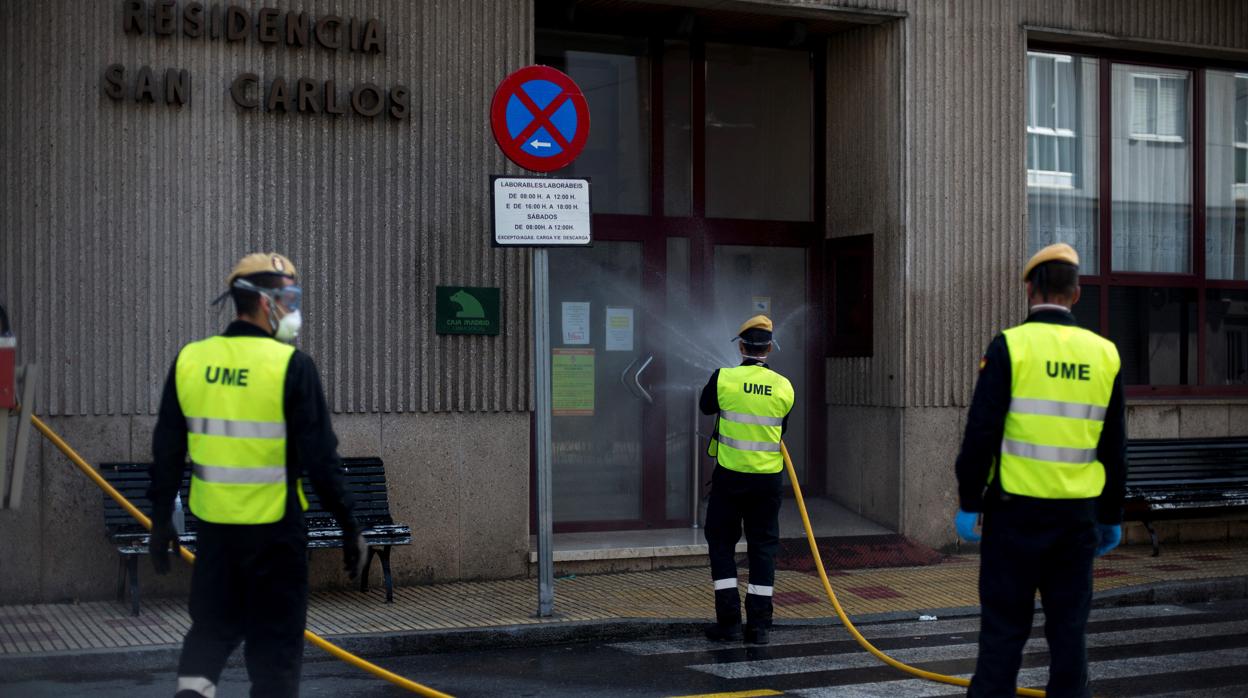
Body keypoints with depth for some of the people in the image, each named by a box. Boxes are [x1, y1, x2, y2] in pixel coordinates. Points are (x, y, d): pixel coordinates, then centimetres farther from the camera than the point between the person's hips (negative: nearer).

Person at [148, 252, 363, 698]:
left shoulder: (189, 360, 1)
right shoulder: (291, 365, -13)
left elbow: (166, 451, 7)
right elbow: (320, 457, -13)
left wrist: (161, 519, 17)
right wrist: (348, 526, -5)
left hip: (213, 524, 4)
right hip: (274, 528, -4)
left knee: (212, 626, 21)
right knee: (274, 640, 7)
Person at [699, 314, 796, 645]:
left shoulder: (723, 379, -9)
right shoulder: (784, 386, -2)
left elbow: (706, 406, 11)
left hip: (729, 476, -2)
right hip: (768, 479, 2)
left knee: (721, 543, 10)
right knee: (764, 546, 9)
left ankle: (729, 621, 5)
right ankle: (759, 625, 9)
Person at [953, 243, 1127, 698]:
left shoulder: (1010, 346, -8)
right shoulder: (1104, 354, 5)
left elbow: (982, 433, -10)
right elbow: (1114, 448, 10)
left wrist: (969, 502, -2)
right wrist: (1111, 517, 17)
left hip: (1017, 508, -3)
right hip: (1079, 512, 3)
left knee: (1004, 626, 2)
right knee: (1069, 627, 9)